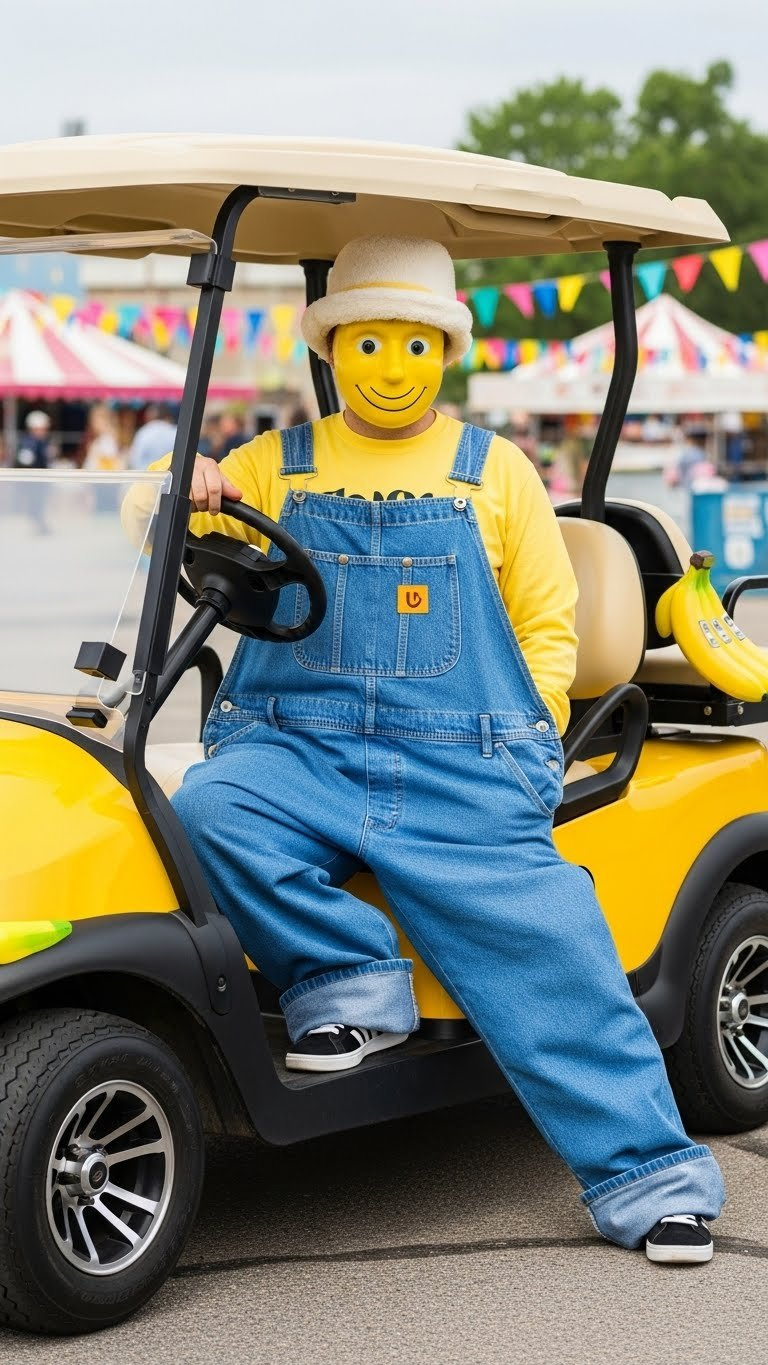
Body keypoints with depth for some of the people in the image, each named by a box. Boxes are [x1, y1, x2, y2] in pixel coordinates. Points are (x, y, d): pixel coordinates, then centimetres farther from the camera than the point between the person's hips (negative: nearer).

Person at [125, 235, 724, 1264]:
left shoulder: (495, 471, 16)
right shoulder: (273, 465, 17)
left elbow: (546, 624, 15)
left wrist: (528, 743, -2)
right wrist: (188, 494, -14)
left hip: (464, 770, -1)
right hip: (297, 746, 1)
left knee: (547, 958, -13)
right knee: (209, 814, -30)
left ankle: (650, 1175, -4)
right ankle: (352, 983, -14)